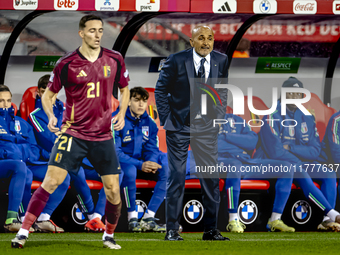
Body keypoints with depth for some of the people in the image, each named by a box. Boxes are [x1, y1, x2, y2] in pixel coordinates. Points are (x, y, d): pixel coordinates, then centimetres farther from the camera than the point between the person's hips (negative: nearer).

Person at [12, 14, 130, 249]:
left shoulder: (114, 60, 2)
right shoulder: (67, 64, -5)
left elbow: (124, 88, 19)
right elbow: (48, 93, 6)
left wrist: (122, 114, 3)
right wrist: (50, 115, -13)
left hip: (103, 136, 3)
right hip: (72, 133, -3)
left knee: (113, 190, 0)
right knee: (51, 181, -13)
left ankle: (109, 236, 24)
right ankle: (23, 232, -10)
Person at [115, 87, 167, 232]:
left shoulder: (149, 122, 4)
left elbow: (151, 149, 3)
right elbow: (115, 152, -20)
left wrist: (151, 163, -24)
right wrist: (140, 165, -31)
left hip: (141, 164, 6)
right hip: (119, 165, -6)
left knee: (167, 171, -17)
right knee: (130, 170, -40)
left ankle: (149, 217, -17)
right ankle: (132, 219, -29)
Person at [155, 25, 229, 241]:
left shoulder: (221, 61, 2)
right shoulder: (177, 61, -7)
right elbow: (161, 90, 1)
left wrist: (218, 117, 5)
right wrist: (166, 119, -4)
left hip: (206, 127, 3)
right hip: (179, 126, -3)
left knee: (211, 178, 1)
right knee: (177, 177, -3)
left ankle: (211, 229, 9)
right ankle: (172, 230, 3)